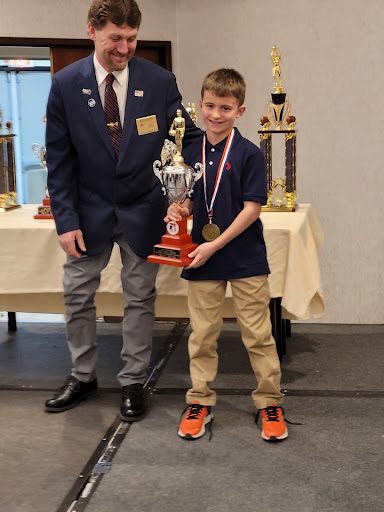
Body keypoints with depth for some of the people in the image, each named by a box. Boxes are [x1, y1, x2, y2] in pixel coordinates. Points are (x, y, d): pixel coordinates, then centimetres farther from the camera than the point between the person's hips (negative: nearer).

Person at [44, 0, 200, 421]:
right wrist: (65, 219, -12)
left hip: (142, 210, 0)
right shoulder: (66, 84, -9)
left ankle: (133, 382, 24)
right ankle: (82, 376, 29)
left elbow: (188, 136, -1)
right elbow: (58, 158, -6)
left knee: (139, 298, 8)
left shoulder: (159, 81, -10)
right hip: (89, 209, 1)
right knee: (77, 296, 9)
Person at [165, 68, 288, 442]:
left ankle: (269, 403, 20)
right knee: (202, 335, 12)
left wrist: (215, 245, -17)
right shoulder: (191, 154, 4)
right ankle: (199, 402, 25)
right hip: (202, 258, 4)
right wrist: (178, 210, -10)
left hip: (245, 258, -4)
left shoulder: (249, 154, -9)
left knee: (258, 334, 5)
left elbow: (252, 208, -12)